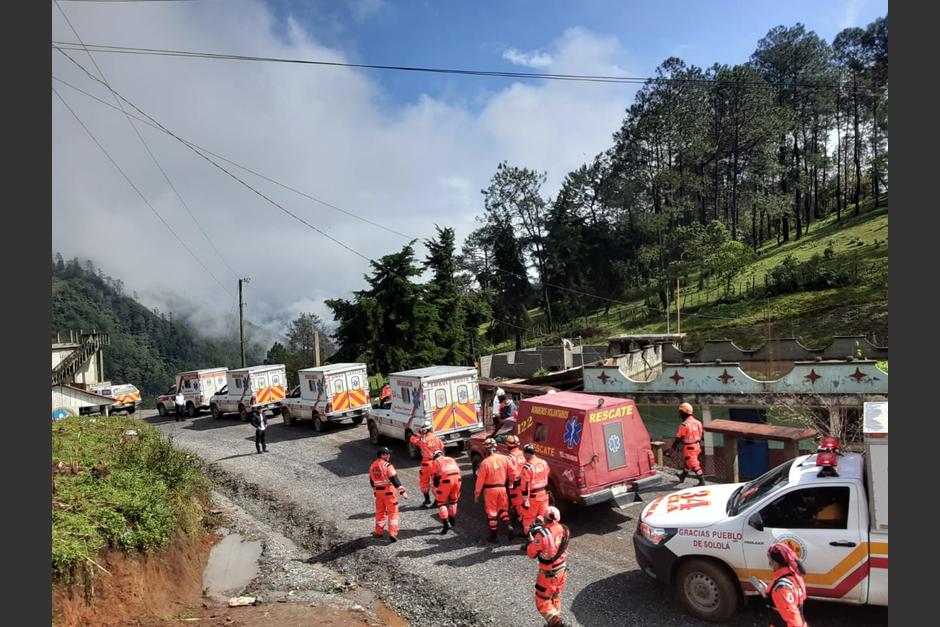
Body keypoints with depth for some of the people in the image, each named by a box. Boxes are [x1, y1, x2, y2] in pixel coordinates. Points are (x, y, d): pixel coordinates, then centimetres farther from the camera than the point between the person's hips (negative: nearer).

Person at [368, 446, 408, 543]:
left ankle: (379, 532, 30)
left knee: (380, 511, 20)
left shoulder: (372, 466, 6)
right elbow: (394, 479, -20)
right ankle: (392, 534, -3)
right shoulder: (387, 465, -17)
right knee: (393, 512, 2)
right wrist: (402, 491, -18)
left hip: (378, 491, 7)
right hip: (388, 491, -6)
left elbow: (372, 481, 16)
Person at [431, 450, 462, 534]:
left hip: (445, 480, -4)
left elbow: (434, 477, 15)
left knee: (441, 502, 9)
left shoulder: (434, 462, 22)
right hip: (457, 478, 4)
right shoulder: (451, 459, 33)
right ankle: (452, 521, 34)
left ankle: (446, 524, -1)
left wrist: (436, 489, 24)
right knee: (453, 500, 24)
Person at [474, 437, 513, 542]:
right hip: (502, 488, 4)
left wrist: (476, 494, 0)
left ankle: (494, 535, 18)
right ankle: (509, 526, 1)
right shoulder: (504, 459, -6)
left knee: (491, 513, 10)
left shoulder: (485, 462, -17)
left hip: (490, 490, -4)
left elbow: (480, 480, -10)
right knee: (503, 509, 22)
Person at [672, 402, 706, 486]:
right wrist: (699, 445, 23)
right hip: (697, 446, 8)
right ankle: (682, 476, 42)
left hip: (689, 447, -8)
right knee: (686, 462, 24)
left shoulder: (684, 425, -23)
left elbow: (679, 437, -17)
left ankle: (702, 481, 1)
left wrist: (674, 446, -3)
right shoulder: (697, 422, 2)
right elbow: (701, 433, 11)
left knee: (694, 465, 0)